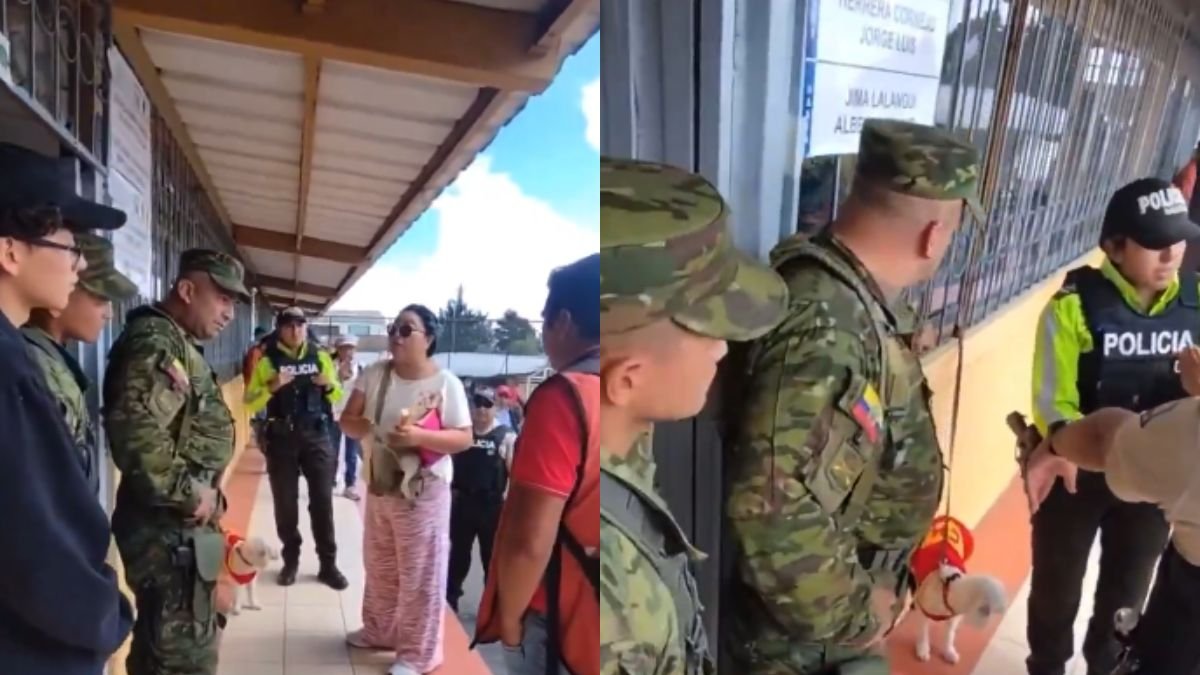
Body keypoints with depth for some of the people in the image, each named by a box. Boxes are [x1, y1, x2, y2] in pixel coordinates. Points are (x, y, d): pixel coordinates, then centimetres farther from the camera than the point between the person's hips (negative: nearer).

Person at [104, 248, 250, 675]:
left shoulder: (180, 345, 17)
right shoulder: (155, 342, -17)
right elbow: (137, 433, -31)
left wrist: (206, 493, 15)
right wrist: (188, 495, -21)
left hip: (182, 527, 11)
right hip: (170, 529, -11)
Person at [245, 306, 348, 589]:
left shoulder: (320, 357, 5)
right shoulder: (267, 362, 0)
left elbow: (338, 398, 13)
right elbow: (250, 404, -4)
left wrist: (329, 384, -9)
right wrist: (271, 387, -21)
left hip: (317, 436, 1)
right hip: (281, 439, -1)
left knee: (322, 501, 1)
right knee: (285, 503, 7)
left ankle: (328, 564, 9)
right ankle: (290, 560, 22)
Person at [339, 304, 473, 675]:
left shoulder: (445, 383, -13)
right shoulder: (374, 374, 0)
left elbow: (464, 438, -13)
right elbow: (347, 420, 0)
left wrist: (419, 436, -28)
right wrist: (367, 428, -23)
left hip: (423, 493, -5)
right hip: (378, 488, 5)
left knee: (420, 575, 3)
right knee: (380, 567, 21)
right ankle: (379, 631, 41)